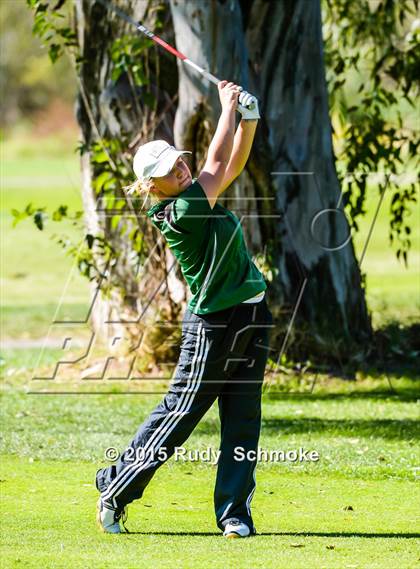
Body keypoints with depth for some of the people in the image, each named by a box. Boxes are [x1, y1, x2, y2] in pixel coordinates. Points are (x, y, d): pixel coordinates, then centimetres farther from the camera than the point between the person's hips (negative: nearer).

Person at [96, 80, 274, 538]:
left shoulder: (195, 196, 5)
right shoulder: (179, 214, -20)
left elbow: (234, 163, 11)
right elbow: (217, 165, -19)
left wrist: (248, 120, -6)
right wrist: (229, 106, -9)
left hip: (251, 319, 8)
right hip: (212, 325, -8)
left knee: (242, 421, 4)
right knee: (179, 413, -1)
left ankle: (234, 512, 7)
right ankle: (114, 491, 11)